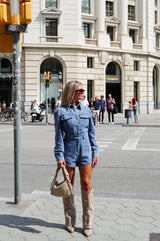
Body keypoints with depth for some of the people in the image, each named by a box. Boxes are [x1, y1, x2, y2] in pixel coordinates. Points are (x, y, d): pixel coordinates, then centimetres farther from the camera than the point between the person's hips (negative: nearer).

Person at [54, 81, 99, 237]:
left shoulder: (86, 110, 8)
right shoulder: (60, 112, -2)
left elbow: (91, 133, 11)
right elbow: (58, 136, -3)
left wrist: (95, 152, 7)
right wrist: (59, 156, -10)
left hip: (85, 152, 2)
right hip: (69, 152, -2)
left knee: (86, 185, 2)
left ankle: (88, 224, 14)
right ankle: (70, 222, 22)